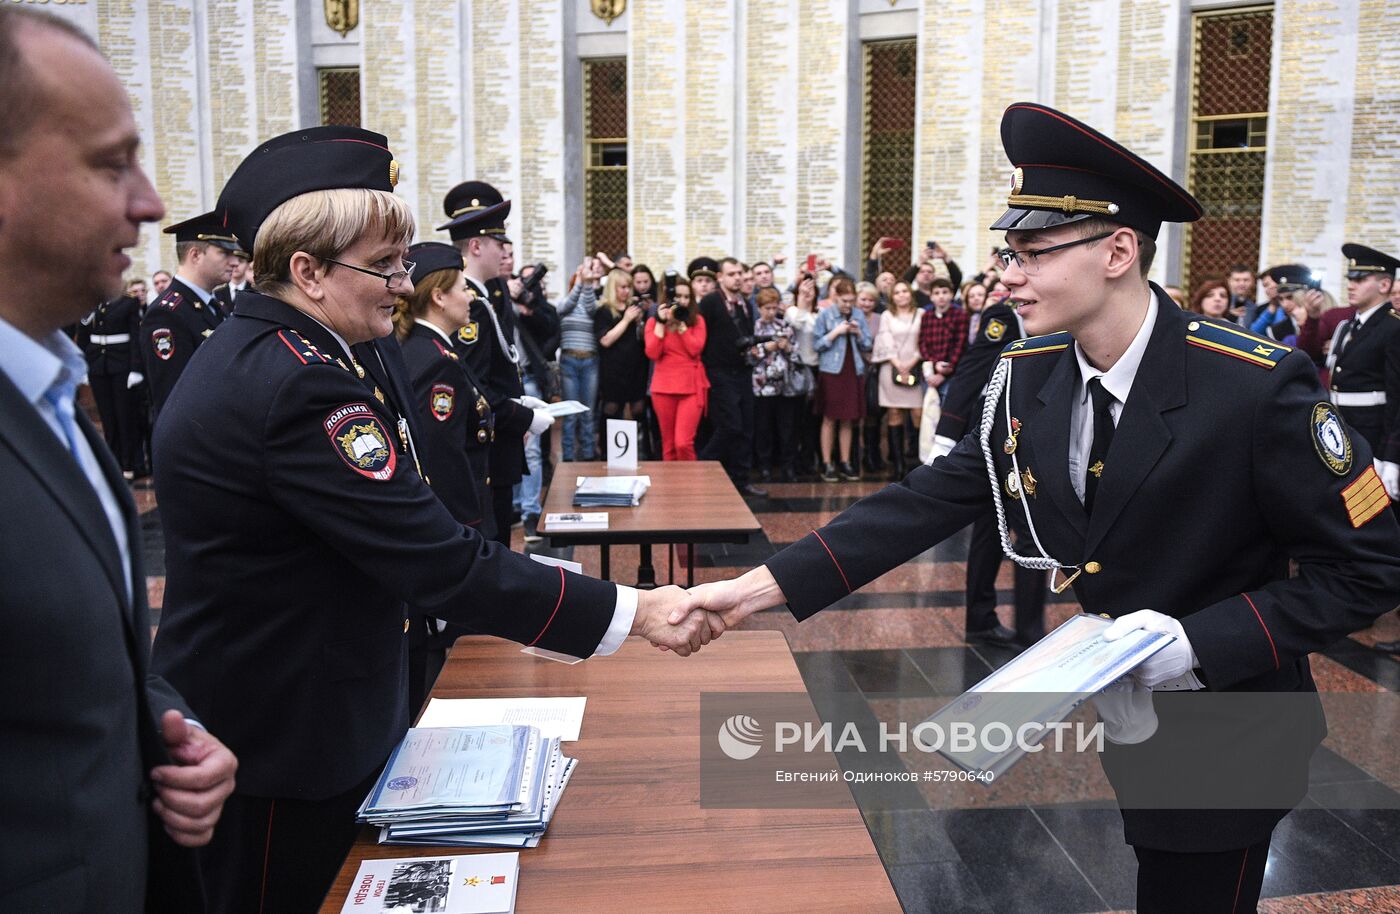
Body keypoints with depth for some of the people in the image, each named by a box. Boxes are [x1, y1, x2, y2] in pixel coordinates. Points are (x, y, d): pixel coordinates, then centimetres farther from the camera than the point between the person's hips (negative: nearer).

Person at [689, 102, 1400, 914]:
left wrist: (1201, 641, -27)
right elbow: (930, 501, -9)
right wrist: (760, 588, -17)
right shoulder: (1029, 374, -7)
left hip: (1219, 746, -5)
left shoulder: (1256, 388, -24)